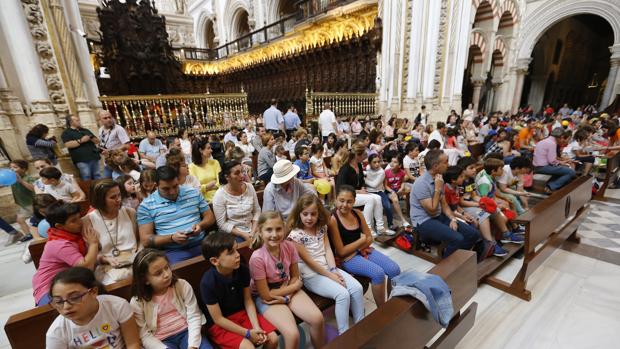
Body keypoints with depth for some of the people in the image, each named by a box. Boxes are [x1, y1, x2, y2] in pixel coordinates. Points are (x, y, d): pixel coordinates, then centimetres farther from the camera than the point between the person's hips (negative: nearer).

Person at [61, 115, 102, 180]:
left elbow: (97, 141, 20)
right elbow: (68, 144, -11)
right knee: (87, 180, -8)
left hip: (94, 157, 5)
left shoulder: (86, 130, 23)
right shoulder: (66, 133, 5)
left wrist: (92, 138, -1)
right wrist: (81, 141, -15)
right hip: (81, 160, -5)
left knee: (98, 178, 6)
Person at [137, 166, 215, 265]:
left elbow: (210, 216, 14)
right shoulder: (146, 206, 2)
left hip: (202, 244, 3)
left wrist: (200, 225, -8)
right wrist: (172, 238, -15)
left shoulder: (193, 193, 9)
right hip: (173, 252, -3)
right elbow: (145, 240, 0)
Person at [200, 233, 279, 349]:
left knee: (273, 339, -7)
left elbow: (248, 300, -3)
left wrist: (256, 326, -14)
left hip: (242, 313, 4)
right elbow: (218, 319, -18)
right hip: (219, 325, -4)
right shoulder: (208, 282, -26)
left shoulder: (243, 269, -14)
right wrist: (247, 333, -18)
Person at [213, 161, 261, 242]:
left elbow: (257, 211, 3)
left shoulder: (250, 187, -2)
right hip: (233, 234, -3)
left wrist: (253, 231, -8)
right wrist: (243, 235, -14)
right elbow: (222, 224, -9)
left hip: (252, 231, 4)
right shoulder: (220, 195, -11)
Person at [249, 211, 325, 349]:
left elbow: (295, 277, 0)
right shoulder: (257, 258, -26)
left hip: (288, 289, 4)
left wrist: (286, 295, -18)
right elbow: (266, 295, -17)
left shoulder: (289, 246, -14)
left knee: (318, 319, -13)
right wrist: (295, 286, -11)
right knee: (293, 335, -24)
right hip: (266, 298, -4)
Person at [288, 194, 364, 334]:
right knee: (343, 294, -23)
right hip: (311, 275, -6)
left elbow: (328, 250, 2)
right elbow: (308, 261, -15)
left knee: (357, 288, -10)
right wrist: (330, 275, -14)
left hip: (328, 268, 6)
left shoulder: (322, 227, 4)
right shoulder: (295, 235, -16)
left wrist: (334, 270, -13)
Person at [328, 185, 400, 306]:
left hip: (363, 250, 7)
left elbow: (369, 237, 9)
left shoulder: (357, 214, 2)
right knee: (378, 273, -24)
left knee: (395, 269, -7)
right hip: (347, 258, -7)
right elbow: (341, 252, -16)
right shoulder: (333, 220, -17)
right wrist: (362, 240, -10)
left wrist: (361, 247, -12)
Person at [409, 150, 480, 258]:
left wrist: (453, 219, -5)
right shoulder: (421, 183, -22)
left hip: (439, 216, 9)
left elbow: (444, 204, 12)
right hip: (424, 221, -8)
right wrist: (438, 189, -17)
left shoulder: (438, 179, 6)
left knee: (473, 234, -2)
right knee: (457, 239, -27)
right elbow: (432, 210, -19)